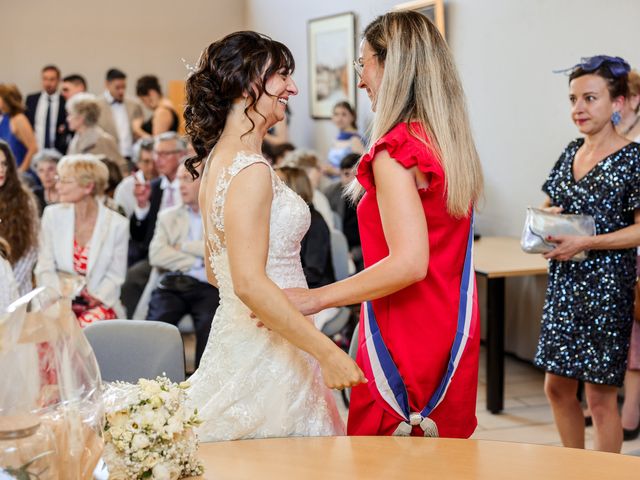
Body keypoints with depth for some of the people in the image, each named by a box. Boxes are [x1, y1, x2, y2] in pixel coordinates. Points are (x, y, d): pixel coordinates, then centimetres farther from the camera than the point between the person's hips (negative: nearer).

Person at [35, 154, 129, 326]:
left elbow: (115, 275, 2)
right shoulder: (53, 215, 3)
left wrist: (96, 299, -14)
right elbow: (44, 269, 4)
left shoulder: (117, 224, -2)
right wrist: (58, 297, -12)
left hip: (99, 303, 0)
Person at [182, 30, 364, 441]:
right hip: (266, 356, -10)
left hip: (240, 340, 10)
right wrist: (329, 353, -23)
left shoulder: (218, 160, 11)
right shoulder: (251, 171, -19)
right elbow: (250, 283, -26)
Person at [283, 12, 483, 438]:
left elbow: (409, 263, -25)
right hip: (452, 337, 8)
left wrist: (317, 298, -20)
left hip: (403, 344, -8)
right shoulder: (456, 145, 8)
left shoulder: (395, 151, -17)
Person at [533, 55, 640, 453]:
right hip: (564, 285, 7)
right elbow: (549, 205, 20)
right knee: (558, 387, 13)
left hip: (606, 287, -7)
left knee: (600, 395, 2)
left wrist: (585, 243, -22)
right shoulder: (571, 153, 9)